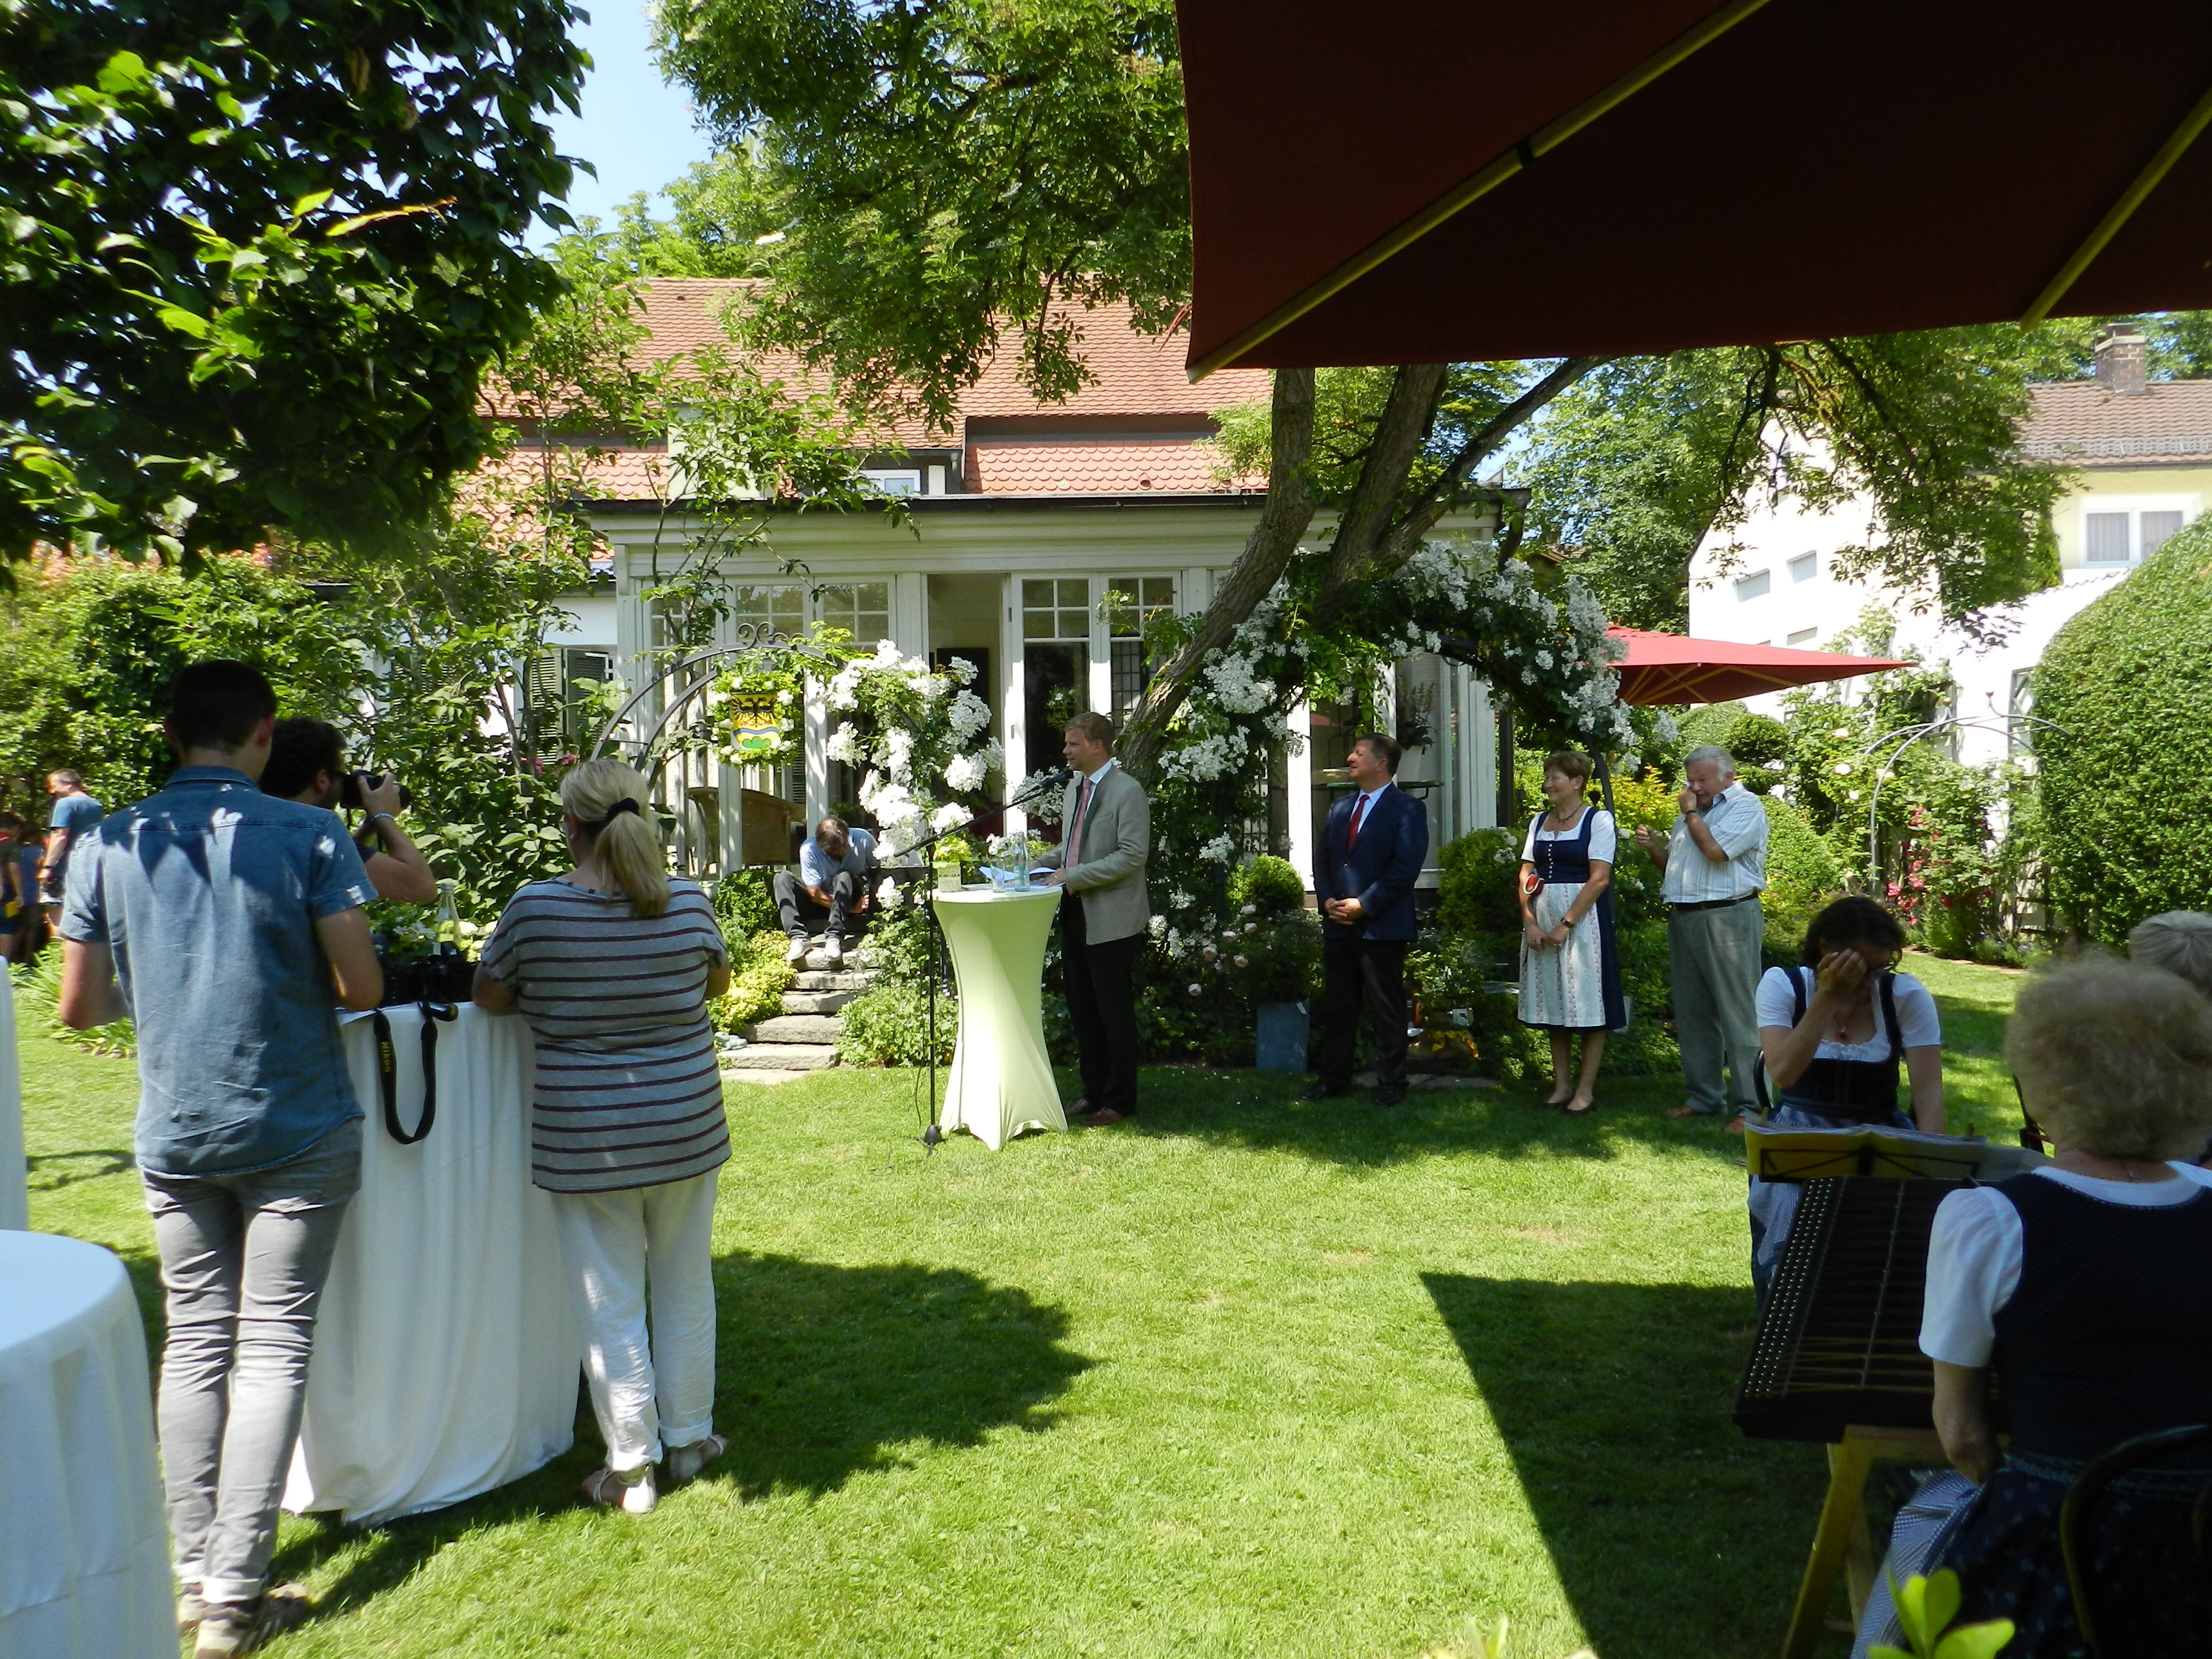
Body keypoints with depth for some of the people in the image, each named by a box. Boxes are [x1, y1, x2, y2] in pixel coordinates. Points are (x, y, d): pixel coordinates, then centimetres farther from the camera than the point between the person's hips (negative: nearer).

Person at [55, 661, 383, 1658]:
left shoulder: (107, 846, -1)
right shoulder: (308, 837, -12)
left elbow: (80, 1008, 4)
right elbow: (363, 988, -12)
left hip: (172, 1136, 4)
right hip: (294, 1133, -3)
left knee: (195, 1342, 15)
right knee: (272, 1346, 4)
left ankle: (193, 1578, 22)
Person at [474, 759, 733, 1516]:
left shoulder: (535, 908, -14)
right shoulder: (688, 901, -8)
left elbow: (488, 997, 1)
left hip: (586, 1139, -2)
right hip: (687, 1127, 3)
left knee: (611, 1305, 9)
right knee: (686, 1289, 18)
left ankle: (630, 1468, 20)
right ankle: (689, 1439, 32)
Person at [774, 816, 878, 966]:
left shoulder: (863, 840, -15)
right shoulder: (808, 850, -18)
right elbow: (815, 894, -18)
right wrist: (851, 908, -25)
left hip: (855, 901, -1)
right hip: (822, 902, 1)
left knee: (844, 877, -33)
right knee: (782, 878, -22)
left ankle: (834, 938, -40)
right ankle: (798, 938, -37)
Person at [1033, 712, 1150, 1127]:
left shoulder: (1128, 792, -12)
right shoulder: (1074, 788, 14)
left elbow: (1133, 855, -20)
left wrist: (1074, 875, -21)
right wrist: (1043, 863, 6)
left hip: (1111, 920, -8)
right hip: (1075, 915, 8)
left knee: (1114, 1013, 1)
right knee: (1082, 1010, 14)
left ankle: (1120, 1100, 12)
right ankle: (1094, 1092, 26)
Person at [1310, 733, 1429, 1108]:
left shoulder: (1406, 810, -6)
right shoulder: (1340, 807, 16)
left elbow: (1405, 869, -14)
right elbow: (1323, 859, 17)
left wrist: (1363, 905, -16)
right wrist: (1328, 901, 0)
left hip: (1382, 926, -6)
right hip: (1337, 924, 7)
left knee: (1386, 1010, 2)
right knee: (1337, 1006, 11)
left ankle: (1391, 1085, 11)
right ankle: (1333, 1078, 20)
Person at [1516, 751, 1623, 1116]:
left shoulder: (1598, 820, -4)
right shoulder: (1540, 821, 12)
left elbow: (1599, 879, -12)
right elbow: (1526, 875, 9)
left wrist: (1566, 925, -17)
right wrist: (1530, 922, -5)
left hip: (1583, 918, -6)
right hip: (1542, 921, 6)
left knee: (1588, 1005, -2)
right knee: (1553, 1003, 9)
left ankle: (1585, 1090, 4)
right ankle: (1561, 1085, 17)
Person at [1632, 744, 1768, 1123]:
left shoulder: (1746, 806, -4)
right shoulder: (1695, 811, 21)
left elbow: (1715, 849, -19)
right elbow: (1670, 863, 26)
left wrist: (1690, 812, -5)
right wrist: (1652, 846, 5)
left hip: (1728, 918, -9)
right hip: (1684, 919, 9)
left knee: (1738, 1016, -7)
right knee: (1692, 1014, 11)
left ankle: (1749, 1105, -3)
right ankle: (1704, 1097, 19)